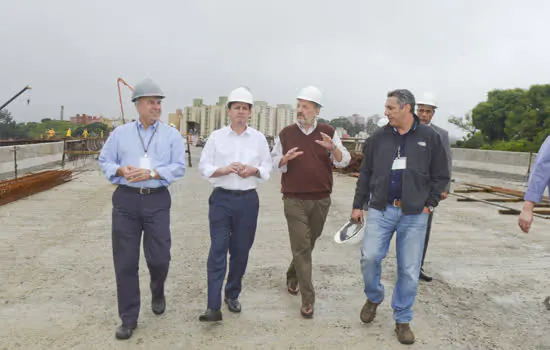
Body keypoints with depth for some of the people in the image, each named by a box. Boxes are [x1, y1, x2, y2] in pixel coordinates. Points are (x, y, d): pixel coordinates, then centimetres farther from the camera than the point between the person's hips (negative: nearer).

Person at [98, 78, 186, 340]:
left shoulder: (172, 135, 5)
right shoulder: (120, 133, 10)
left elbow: (179, 168, -2)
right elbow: (104, 161, 10)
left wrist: (151, 173, -15)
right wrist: (121, 170, -11)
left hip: (157, 200, -1)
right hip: (126, 200, 1)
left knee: (159, 257, 1)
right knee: (125, 261, 3)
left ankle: (157, 292, 37)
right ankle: (128, 319, 18)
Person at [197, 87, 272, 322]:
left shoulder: (259, 139, 8)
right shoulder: (216, 137, 4)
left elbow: (267, 169, 9)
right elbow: (204, 167, 2)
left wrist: (254, 170, -11)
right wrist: (225, 170, -15)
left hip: (248, 199, 2)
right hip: (221, 198, -2)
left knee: (240, 251, 9)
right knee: (218, 250, -7)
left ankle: (232, 296, 28)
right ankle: (213, 307, -6)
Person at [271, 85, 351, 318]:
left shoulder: (328, 133, 4)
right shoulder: (286, 134, 4)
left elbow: (344, 161, 0)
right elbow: (274, 162, 6)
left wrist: (332, 147, -21)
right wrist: (285, 158, -17)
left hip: (321, 200, 2)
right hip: (294, 201, -2)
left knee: (308, 244, 16)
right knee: (302, 248, -4)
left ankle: (292, 277, 42)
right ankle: (307, 300, 3)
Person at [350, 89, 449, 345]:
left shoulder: (429, 138, 2)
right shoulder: (379, 138, 5)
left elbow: (441, 176, 8)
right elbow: (365, 174, 11)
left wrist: (429, 204, 0)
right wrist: (358, 205, 8)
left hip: (414, 215, 0)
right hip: (381, 210, 1)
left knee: (409, 270, 4)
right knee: (370, 256, -11)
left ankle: (402, 320, 23)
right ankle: (374, 298, 20)